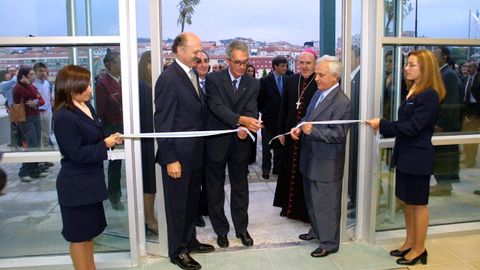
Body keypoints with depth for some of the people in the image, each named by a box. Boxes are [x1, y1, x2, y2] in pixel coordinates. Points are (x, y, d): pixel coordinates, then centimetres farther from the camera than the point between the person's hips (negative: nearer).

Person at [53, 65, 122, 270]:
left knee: (89, 232, 21)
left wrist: (111, 139, 0)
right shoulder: (64, 117, -21)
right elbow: (77, 153, -22)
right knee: (79, 235, 7)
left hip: (90, 181, 9)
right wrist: (106, 144, -16)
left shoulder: (86, 107, 5)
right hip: (76, 186, -9)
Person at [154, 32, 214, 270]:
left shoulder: (193, 74, 8)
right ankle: (177, 251, 26)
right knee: (177, 204, 8)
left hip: (195, 152, 8)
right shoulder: (169, 78, -18)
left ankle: (189, 240, 39)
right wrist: (170, 159, -19)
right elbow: (162, 123, -18)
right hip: (178, 155, -8)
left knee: (192, 200, 21)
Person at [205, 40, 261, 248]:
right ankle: (221, 230, 27)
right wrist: (241, 120, -34)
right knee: (215, 189, 10)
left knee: (240, 188, 13)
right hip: (216, 143, -2)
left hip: (240, 143, 2)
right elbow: (217, 107, -20)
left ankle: (241, 228, 30)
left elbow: (251, 111, -8)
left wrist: (244, 127, -30)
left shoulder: (252, 84, 2)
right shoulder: (214, 79, -7)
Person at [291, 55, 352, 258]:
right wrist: (300, 127, -3)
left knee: (327, 204, 6)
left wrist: (312, 131, -33)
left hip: (326, 165, -9)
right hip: (311, 160, 9)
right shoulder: (318, 93, 7)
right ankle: (316, 231, 43)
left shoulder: (342, 102, -20)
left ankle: (329, 243, 22)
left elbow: (338, 134, -24)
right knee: (312, 200, 23)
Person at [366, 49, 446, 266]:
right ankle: (410, 242, 33)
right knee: (406, 200, 18)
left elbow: (413, 127, -22)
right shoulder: (412, 92, 9)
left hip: (418, 158, -9)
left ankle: (419, 249, 21)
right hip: (405, 155, 9)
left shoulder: (429, 95, -18)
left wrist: (382, 125, -20)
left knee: (418, 203, 5)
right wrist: (384, 127, 0)